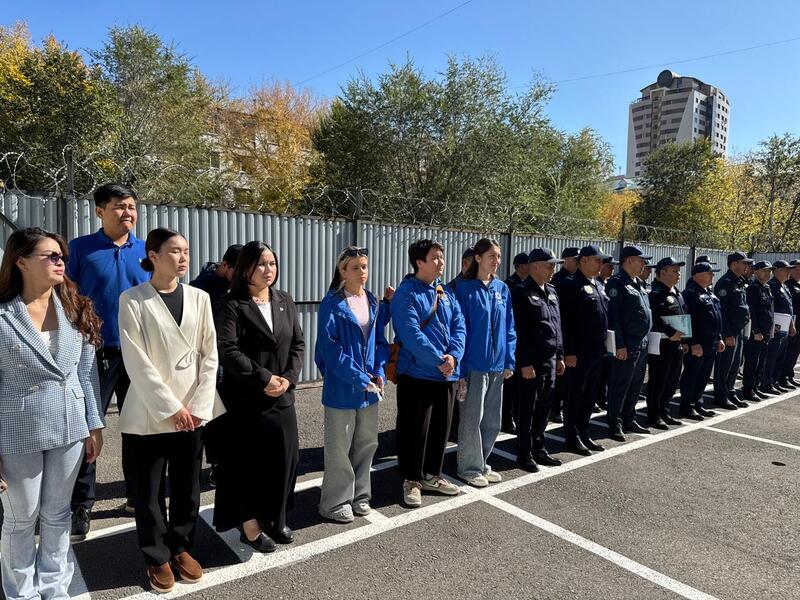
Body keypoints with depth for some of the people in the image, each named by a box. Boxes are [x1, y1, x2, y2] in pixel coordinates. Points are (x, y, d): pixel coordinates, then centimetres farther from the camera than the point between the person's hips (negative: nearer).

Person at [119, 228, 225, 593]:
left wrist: (197, 406, -6)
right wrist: (170, 408, -13)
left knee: (188, 487, 13)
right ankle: (157, 558, 27)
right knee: (149, 492, 9)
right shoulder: (132, 299, -5)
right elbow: (136, 362, -10)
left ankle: (180, 548, 33)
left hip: (192, 411, 3)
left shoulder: (199, 298, 5)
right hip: (149, 414, -3)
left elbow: (210, 355, 3)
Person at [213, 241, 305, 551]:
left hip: (282, 397, 5)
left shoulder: (285, 301, 10)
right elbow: (227, 350, -16)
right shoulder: (232, 304, -7)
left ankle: (275, 519, 28)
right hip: (246, 398, -5)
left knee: (284, 458, 9)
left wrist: (288, 378, -7)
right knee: (248, 462, 4)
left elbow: (298, 343, 7)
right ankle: (249, 524, 21)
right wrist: (264, 378, -18)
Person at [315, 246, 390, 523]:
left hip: (370, 386, 6)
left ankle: (360, 495, 33)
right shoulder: (332, 303, -11)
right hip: (341, 387, -6)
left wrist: (379, 373, -3)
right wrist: (359, 378, -18)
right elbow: (330, 346, -17)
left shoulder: (372, 302, 8)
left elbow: (380, 341, 12)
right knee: (339, 446, 5)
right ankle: (335, 502, 21)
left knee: (366, 443, 16)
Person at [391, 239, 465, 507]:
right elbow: (411, 334, -20)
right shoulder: (406, 293, -11)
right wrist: (438, 361, -19)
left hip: (446, 374, 7)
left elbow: (459, 326, 4)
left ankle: (432, 475, 33)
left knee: (440, 428, 16)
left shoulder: (446, 292, 11)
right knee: (414, 430, 3)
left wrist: (453, 356, -13)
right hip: (417, 374, -7)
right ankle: (411, 480, 21)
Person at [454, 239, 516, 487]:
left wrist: (509, 361, 6)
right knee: (472, 418, 4)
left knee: (493, 420, 14)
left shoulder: (502, 289, 7)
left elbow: (509, 328, 11)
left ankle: (481, 462, 30)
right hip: (474, 364, -6)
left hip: (497, 365, 6)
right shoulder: (465, 289, -9)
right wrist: (461, 369, -13)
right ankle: (469, 467, 20)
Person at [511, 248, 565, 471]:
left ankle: (539, 448, 28)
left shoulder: (551, 292, 14)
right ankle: (524, 453, 14)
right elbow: (520, 332, -16)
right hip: (532, 361, -8)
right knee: (527, 409, 2)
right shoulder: (522, 293, -12)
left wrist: (560, 356, 16)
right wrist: (525, 363, -18)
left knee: (544, 407, 15)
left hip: (550, 359, 8)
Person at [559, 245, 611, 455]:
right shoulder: (572, 285, -12)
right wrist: (569, 352, -20)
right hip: (579, 353, -8)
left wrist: (604, 344, 14)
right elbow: (566, 322, -17)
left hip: (597, 351, 8)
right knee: (575, 396, 2)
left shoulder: (597, 285, 15)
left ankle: (583, 434, 27)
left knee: (590, 396, 15)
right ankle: (572, 438, 13)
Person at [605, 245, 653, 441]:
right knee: (620, 385, -2)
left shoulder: (637, 283, 16)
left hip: (642, 343, 9)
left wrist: (645, 339, 17)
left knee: (635, 384, 16)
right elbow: (613, 316, -18)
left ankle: (629, 419, 27)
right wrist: (620, 344, -21)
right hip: (627, 344, -9)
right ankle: (614, 424, 6)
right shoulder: (616, 283, -12)